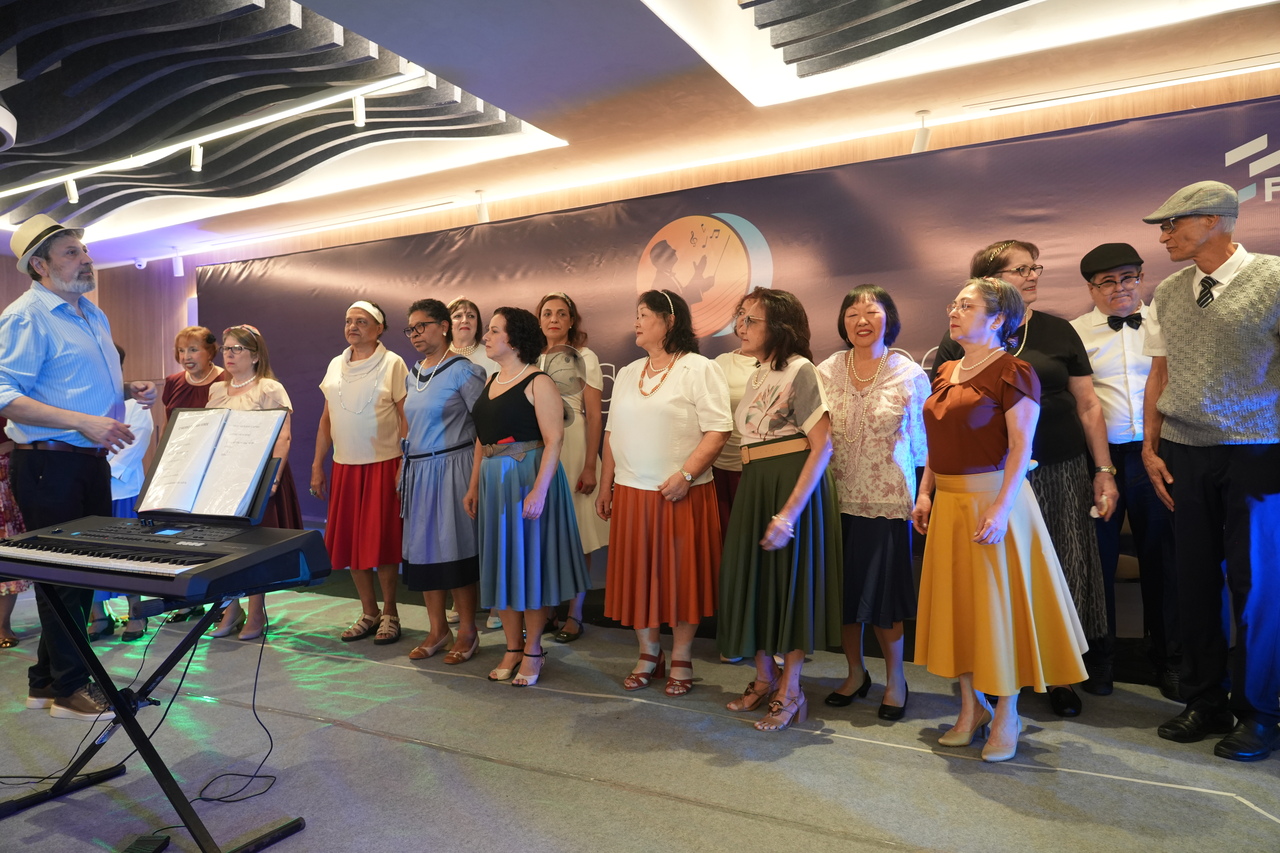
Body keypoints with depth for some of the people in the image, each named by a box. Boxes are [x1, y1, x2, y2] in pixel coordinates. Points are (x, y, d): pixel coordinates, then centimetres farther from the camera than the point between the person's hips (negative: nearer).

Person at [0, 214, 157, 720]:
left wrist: (129, 389, 9)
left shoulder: (93, 316, 17)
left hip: (91, 461, 9)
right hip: (49, 464, -9)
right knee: (63, 574, 0)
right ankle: (69, 689, 13)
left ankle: (46, 680, 28)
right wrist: (83, 422, -28)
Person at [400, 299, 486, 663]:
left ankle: (467, 632, 12)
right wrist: (404, 467, 17)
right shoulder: (413, 375, 14)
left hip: (451, 469, -7)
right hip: (417, 471, 7)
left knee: (456, 549, -2)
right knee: (422, 548, 9)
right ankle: (438, 630, 22)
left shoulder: (463, 371, -8)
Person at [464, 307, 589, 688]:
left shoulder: (538, 383, -11)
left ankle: (533, 650, 17)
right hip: (493, 481, 8)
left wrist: (539, 490, -24)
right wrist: (474, 486, 13)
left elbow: (554, 440, -17)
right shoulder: (491, 381, 13)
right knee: (501, 562, 11)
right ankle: (513, 648, 24)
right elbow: (482, 439, 16)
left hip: (528, 478, -7)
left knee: (530, 560, 2)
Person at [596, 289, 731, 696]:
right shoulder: (628, 374, 15)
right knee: (637, 574, 10)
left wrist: (685, 475, -20)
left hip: (682, 494, -5)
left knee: (681, 574, 4)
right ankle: (648, 654, 26)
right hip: (631, 493, 6)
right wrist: (606, 486, 12)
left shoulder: (699, 369, -5)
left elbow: (718, 430, -12)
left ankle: (681, 661, 19)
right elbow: (613, 432, 16)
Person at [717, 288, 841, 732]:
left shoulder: (799, 370, -13)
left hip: (794, 484, -8)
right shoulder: (757, 375, 12)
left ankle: (789, 691, 17)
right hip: (753, 486, 8)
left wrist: (789, 512, -23)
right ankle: (764, 678, 29)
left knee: (791, 578, 2)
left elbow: (822, 445, -18)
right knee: (753, 577, 12)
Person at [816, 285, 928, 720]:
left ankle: (894, 678, 24)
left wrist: (923, 497, 2)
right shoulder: (826, 371, 3)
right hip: (839, 497, 3)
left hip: (888, 498, -2)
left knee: (883, 589, 3)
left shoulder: (910, 374, -2)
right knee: (842, 587, 10)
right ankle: (855, 672, 30)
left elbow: (921, 440, 3)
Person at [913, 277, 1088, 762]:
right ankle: (971, 708, 26)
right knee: (956, 602, 11)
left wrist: (1001, 508, -22)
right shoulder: (944, 373, 13)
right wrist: (925, 493, 9)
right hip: (948, 503, 7)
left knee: (996, 602, 2)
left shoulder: (1012, 372, -10)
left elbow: (1021, 447, -15)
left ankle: (1006, 715, 19)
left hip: (992, 499, -7)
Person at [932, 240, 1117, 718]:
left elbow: (1088, 405, 8)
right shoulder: (960, 342, 1)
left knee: (1062, 575, 8)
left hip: (1059, 474, 2)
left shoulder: (1057, 332, 6)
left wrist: (1104, 471, 5)